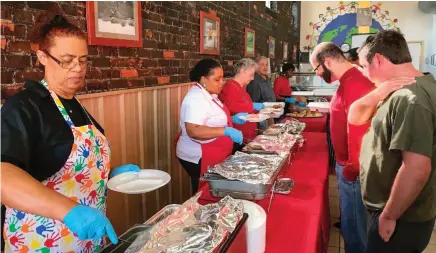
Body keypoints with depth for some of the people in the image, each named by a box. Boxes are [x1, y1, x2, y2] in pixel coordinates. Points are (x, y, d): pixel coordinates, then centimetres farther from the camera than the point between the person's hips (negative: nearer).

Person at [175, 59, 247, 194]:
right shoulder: (196, 98, -22)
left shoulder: (208, 95, 8)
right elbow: (193, 130, -33)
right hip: (200, 158, -10)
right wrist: (226, 131, -36)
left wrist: (232, 119, 6)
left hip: (213, 156, 10)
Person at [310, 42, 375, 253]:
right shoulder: (350, 80, 10)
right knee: (350, 218, 26)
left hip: (352, 168, -10)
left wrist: (351, 168, -20)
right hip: (347, 163, 10)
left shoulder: (354, 84, -24)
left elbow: (358, 130, -28)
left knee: (354, 224, 6)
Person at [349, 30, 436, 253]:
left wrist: (388, 216, -22)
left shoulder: (409, 99, -26)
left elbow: (417, 169, -32)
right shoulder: (403, 90, 5)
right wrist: (378, 94, -13)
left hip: (401, 220, -9)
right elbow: (355, 117, 5)